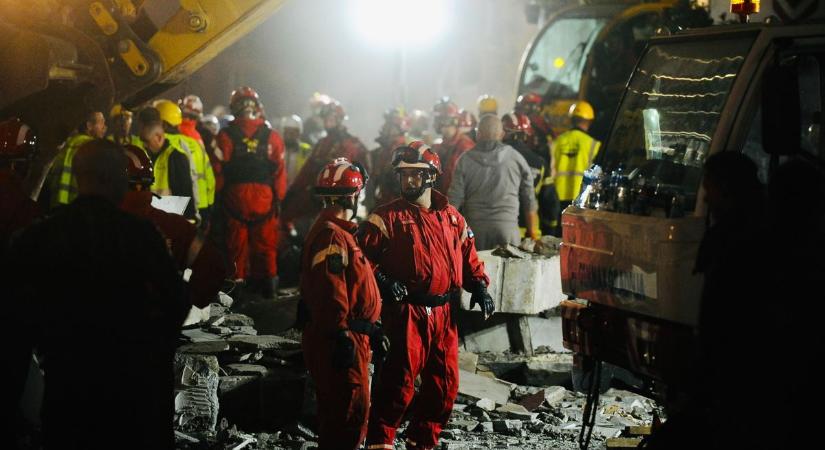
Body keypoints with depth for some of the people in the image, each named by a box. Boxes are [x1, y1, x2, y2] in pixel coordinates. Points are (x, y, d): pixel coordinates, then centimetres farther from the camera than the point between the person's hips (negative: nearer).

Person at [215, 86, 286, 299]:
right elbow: (279, 172, -2)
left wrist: (219, 196, 6)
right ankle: (268, 285, 12)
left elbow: (219, 171, -4)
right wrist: (279, 198, 7)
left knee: (236, 244, 8)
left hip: (234, 197, 0)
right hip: (264, 198, 1)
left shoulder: (225, 136, -4)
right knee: (265, 244, 9)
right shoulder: (272, 136, -2)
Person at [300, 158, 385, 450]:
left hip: (353, 335, 11)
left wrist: (371, 329, 25)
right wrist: (341, 337, -25)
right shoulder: (331, 236, -17)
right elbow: (330, 293, -25)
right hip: (338, 339, -11)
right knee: (351, 409, -7)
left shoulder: (340, 232, 18)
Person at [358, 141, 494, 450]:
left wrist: (479, 286, 4)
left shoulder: (451, 217, 10)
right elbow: (361, 254, -6)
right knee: (401, 378, -9)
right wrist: (381, 280, -20)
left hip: (444, 312, 5)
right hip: (406, 311, -5)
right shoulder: (388, 217, -4)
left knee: (445, 382, 11)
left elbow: (468, 256, 18)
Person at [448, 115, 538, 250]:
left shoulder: (465, 160, 2)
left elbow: (455, 200, 0)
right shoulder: (516, 158, 4)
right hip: (508, 227, 0)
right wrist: (532, 233, 16)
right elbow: (529, 201, 8)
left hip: (475, 228, 0)